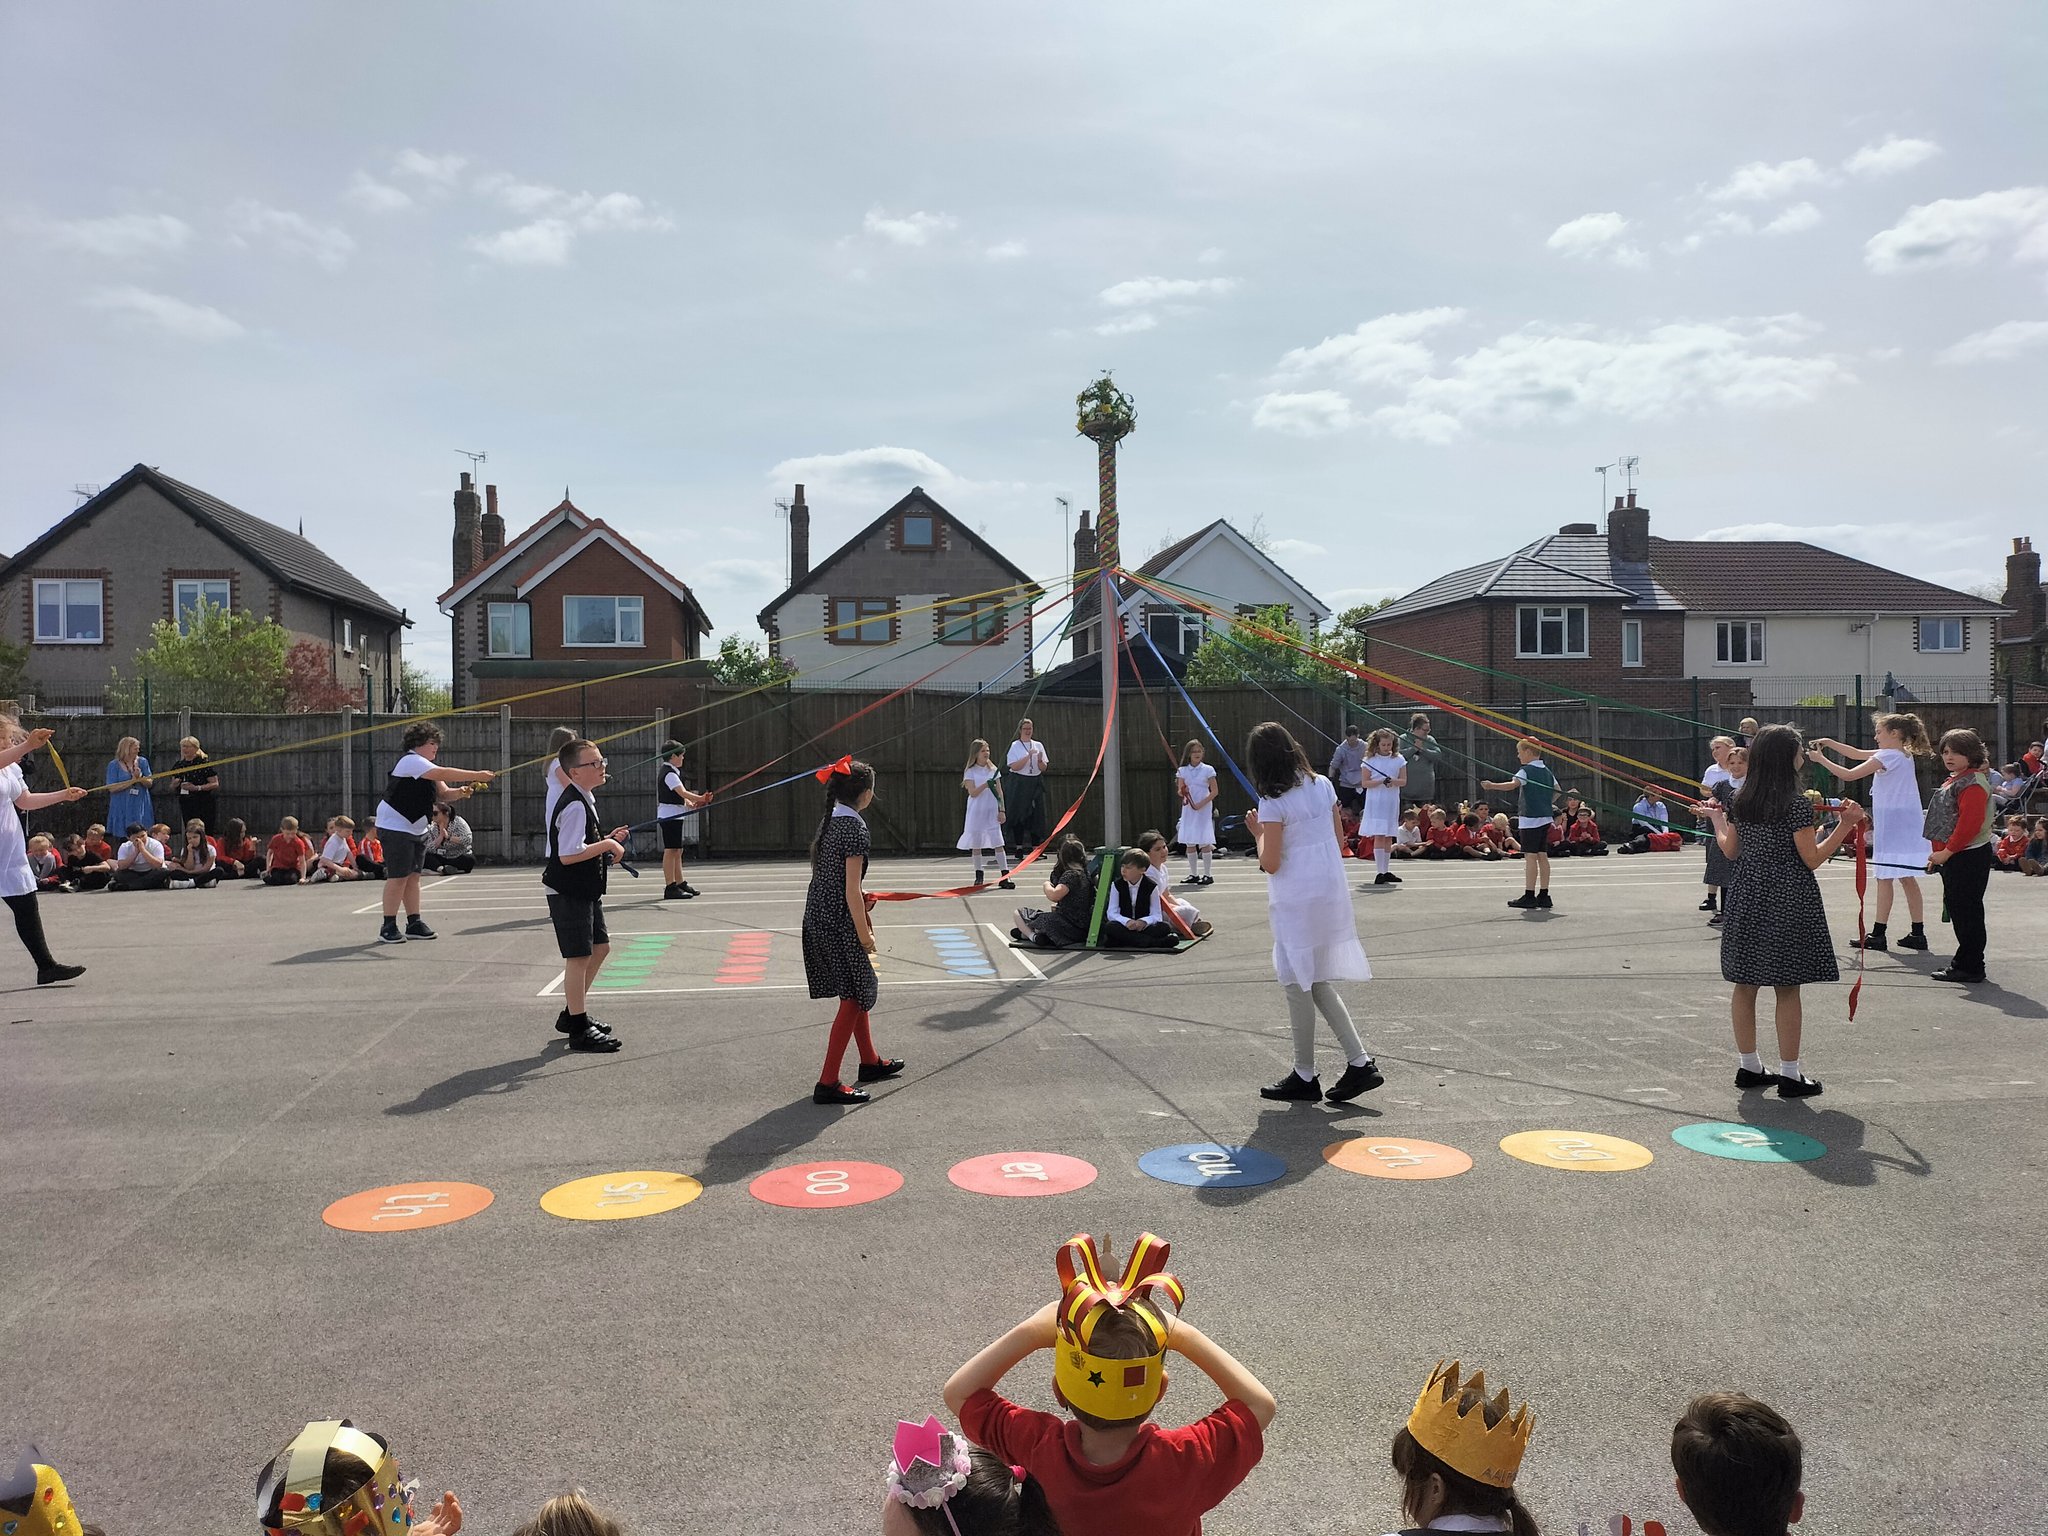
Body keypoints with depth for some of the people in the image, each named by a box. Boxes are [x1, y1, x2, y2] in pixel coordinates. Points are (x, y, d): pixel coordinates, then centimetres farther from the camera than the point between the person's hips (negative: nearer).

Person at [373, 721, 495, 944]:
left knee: (413, 876, 9)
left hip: (416, 829, 10)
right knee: (398, 877, -9)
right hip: (395, 827, -10)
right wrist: (477, 775, -31)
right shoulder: (411, 761, -16)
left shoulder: (426, 767, 15)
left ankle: (414, 923, 13)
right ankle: (388, 928, -5)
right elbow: (444, 773, -30)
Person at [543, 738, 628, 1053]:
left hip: (586, 890, 10)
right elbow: (568, 855, -28)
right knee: (578, 956, -4)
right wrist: (607, 844, -21)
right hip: (568, 893, -10)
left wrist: (607, 841, 8)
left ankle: (571, 1014, 30)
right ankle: (579, 1029, 6)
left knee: (599, 947, 17)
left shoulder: (585, 799, 12)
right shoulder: (574, 806, -21)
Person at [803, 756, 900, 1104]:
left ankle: (870, 1062, 35)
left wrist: (862, 901, 15)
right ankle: (828, 1083, 0)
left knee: (857, 991, 21)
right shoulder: (854, 826, -17)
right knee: (854, 998, -1)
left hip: (818, 919, 9)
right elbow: (851, 891, -19)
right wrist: (864, 935, -13)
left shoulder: (828, 821, 10)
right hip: (839, 923, -9)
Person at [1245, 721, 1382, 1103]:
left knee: (1298, 985, 4)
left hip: (1296, 902, -7)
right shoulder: (1322, 785, 5)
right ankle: (1359, 1062, 11)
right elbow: (1339, 839, 12)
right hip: (1331, 894, 7)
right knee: (1318, 982, 16)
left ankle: (1305, 1076, 14)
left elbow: (1270, 864, -14)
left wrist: (1258, 832, 1)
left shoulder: (1273, 802, -15)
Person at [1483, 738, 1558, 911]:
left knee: (1530, 856, -8)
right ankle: (1544, 895, 14)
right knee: (1542, 856, 10)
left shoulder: (1526, 770, -10)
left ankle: (1529, 896, -8)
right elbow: (1557, 791, 21)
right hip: (1545, 818, 8)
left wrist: (1492, 785, -31)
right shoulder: (1547, 771, 14)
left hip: (1530, 819, -8)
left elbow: (1513, 784, -27)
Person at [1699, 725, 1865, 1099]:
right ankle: (1790, 1075, 6)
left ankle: (1748, 1067, 20)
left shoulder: (1740, 801, 4)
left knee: (1745, 984, 10)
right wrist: (1846, 824, -7)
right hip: (1787, 900, -6)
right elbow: (1813, 859, -11)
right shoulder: (1797, 804, -13)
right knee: (1787, 988, 1)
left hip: (1747, 897, 6)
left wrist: (1716, 818, 25)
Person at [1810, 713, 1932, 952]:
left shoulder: (1887, 757, -15)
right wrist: (1829, 742, 14)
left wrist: (1821, 759, -8)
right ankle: (1918, 934, 13)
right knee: (1906, 878, 11)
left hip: (1892, 823, -9)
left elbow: (1849, 775, -16)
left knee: (1884, 878, -5)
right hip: (1904, 822, 9)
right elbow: (1858, 754, 20)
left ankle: (1878, 934, -3)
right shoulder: (1903, 754, 14)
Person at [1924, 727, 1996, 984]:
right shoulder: (1954, 780, 17)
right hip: (1953, 857, 11)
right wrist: (1940, 853, 19)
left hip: (1969, 856, -11)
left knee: (1967, 909, -6)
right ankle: (1964, 962, 25)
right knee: (1955, 906, 16)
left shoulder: (1973, 783, -16)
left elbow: (1970, 823, -25)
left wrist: (1947, 852, -22)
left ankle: (1970, 967, 0)